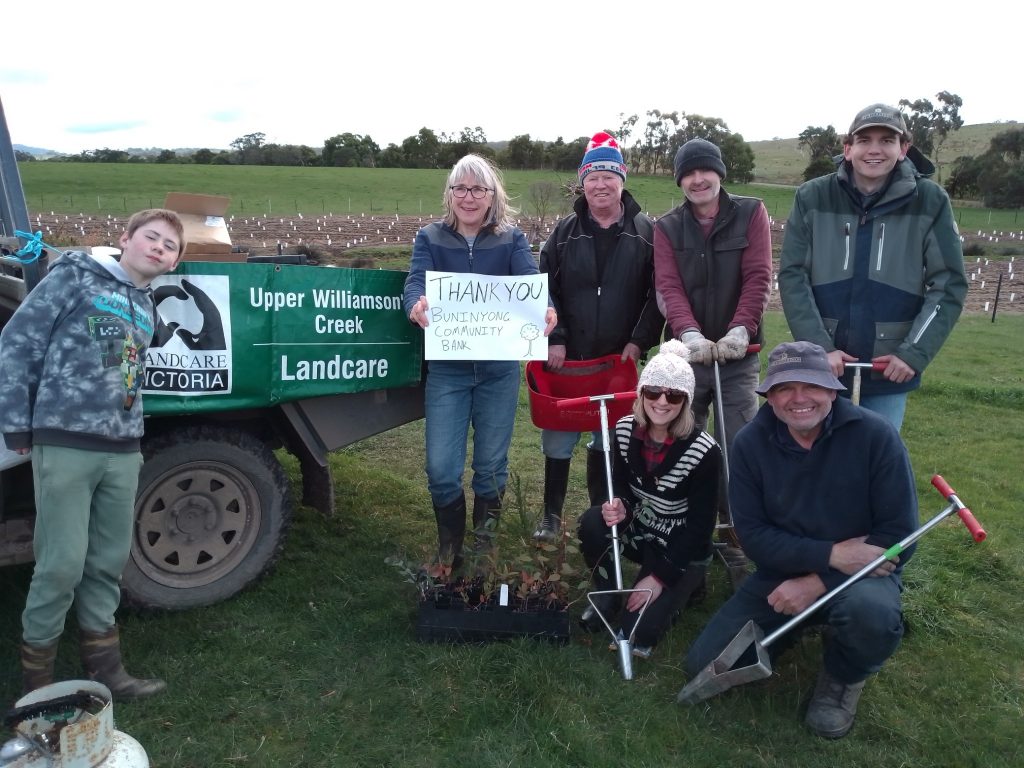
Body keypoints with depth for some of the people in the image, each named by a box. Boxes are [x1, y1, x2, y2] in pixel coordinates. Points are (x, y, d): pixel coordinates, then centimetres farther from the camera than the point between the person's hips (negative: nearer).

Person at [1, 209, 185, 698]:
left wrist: (132, 435, 11)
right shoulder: (76, 275, 0)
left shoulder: (146, 309, 17)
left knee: (109, 562, 11)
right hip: (67, 444, -6)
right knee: (62, 563, -2)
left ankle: (103, 667, 24)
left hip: (123, 451, 6)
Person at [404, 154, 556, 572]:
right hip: (446, 368, 0)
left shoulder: (512, 239, 3)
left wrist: (545, 308, -38)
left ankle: (484, 548, 32)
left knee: (491, 465, 9)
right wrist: (417, 304, -38)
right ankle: (448, 552, 22)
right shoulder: (430, 238, 4)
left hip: (499, 368, 1)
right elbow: (415, 283, -13)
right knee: (441, 468, -3)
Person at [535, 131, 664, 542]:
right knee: (558, 437, 5)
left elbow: (657, 292, -2)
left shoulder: (645, 232, 1)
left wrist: (639, 341, -9)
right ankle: (552, 513, 21)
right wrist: (554, 339, -8)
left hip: (620, 356, 0)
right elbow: (544, 289, 1)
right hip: (567, 356, 1)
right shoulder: (565, 232, 4)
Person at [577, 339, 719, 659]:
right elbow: (621, 485, 1)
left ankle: (683, 586, 13)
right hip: (638, 531, 4)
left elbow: (701, 526, -18)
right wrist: (619, 506, -25)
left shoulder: (704, 451, -24)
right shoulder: (625, 430, -12)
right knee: (592, 522, -28)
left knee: (639, 630, -18)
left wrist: (660, 577, -20)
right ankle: (607, 596, -1)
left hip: (681, 549, -4)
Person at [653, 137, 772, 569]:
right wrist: (690, 333, -25)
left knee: (737, 449, -2)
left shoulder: (751, 213, 4)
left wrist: (740, 330, -21)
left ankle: (734, 535, 12)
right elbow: (668, 287, -7)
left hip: (739, 355, -1)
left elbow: (758, 278, -6)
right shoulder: (667, 228, 6)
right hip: (688, 354, 1)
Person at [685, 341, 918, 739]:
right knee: (704, 665, -5)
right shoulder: (750, 442, -11)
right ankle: (794, 627, 22)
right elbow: (752, 534, -11)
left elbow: (899, 535, -17)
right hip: (782, 572, 3)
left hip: (861, 570, -2)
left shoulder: (875, 435, -17)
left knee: (871, 611, -39)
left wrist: (818, 582, -22)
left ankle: (844, 676, -1)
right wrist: (830, 554, -25)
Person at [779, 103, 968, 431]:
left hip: (890, 372, 0)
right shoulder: (813, 197, -4)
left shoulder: (930, 201, -3)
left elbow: (949, 285, -2)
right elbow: (792, 276, -7)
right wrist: (819, 348, -15)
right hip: (822, 367, 0)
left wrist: (914, 353, -11)